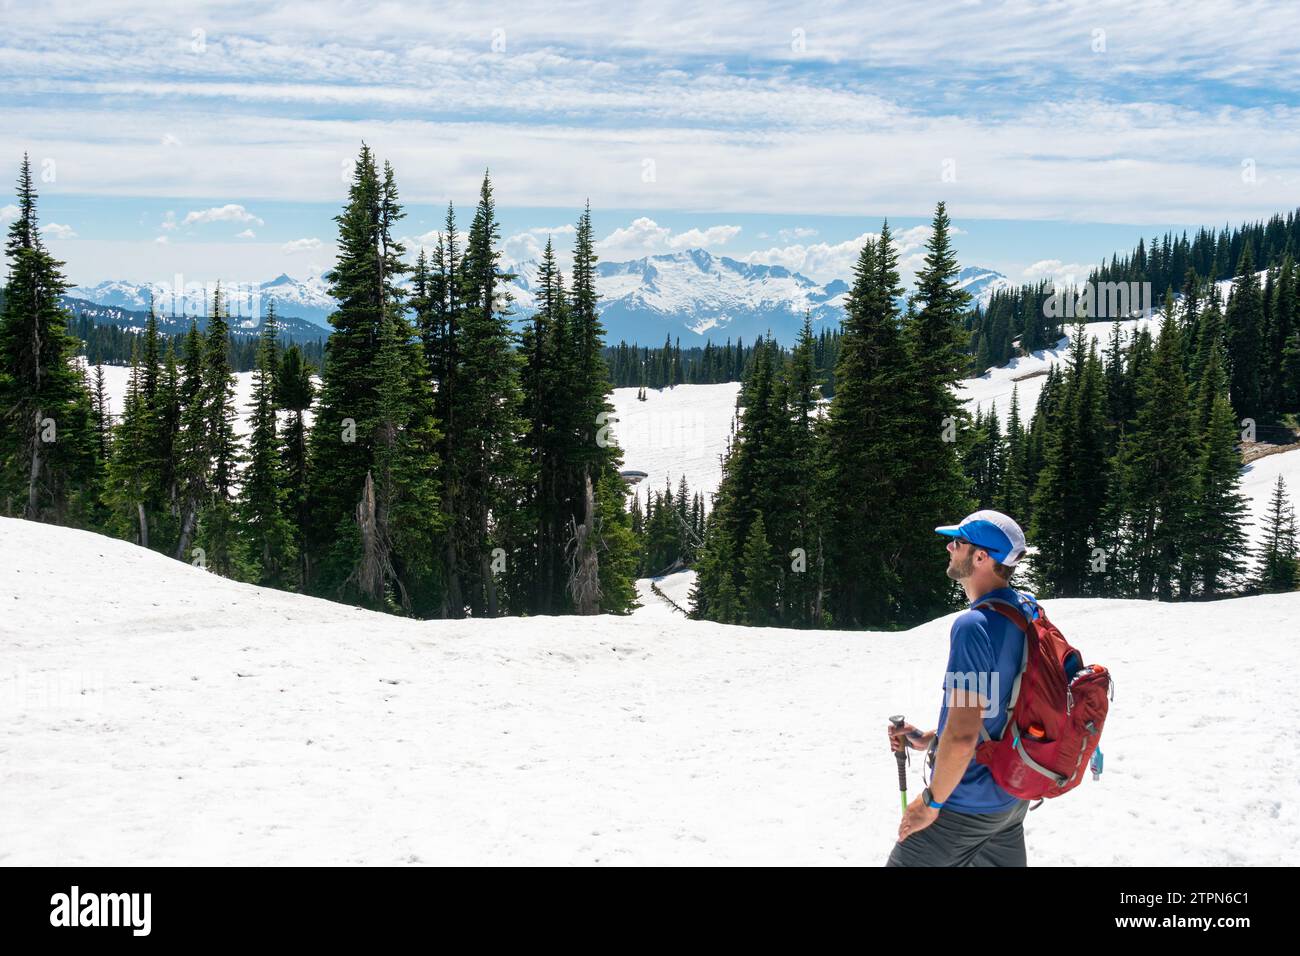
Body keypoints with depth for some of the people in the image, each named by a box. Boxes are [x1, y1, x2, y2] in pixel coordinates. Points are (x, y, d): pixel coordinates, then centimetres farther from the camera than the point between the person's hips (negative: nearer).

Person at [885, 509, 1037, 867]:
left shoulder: (974, 625, -25)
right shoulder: (1028, 611, 4)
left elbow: (963, 734, -27)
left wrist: (932, 801, -15)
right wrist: (929, 740, 13)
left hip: (967, 806, -9)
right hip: (1012, 797, 9)